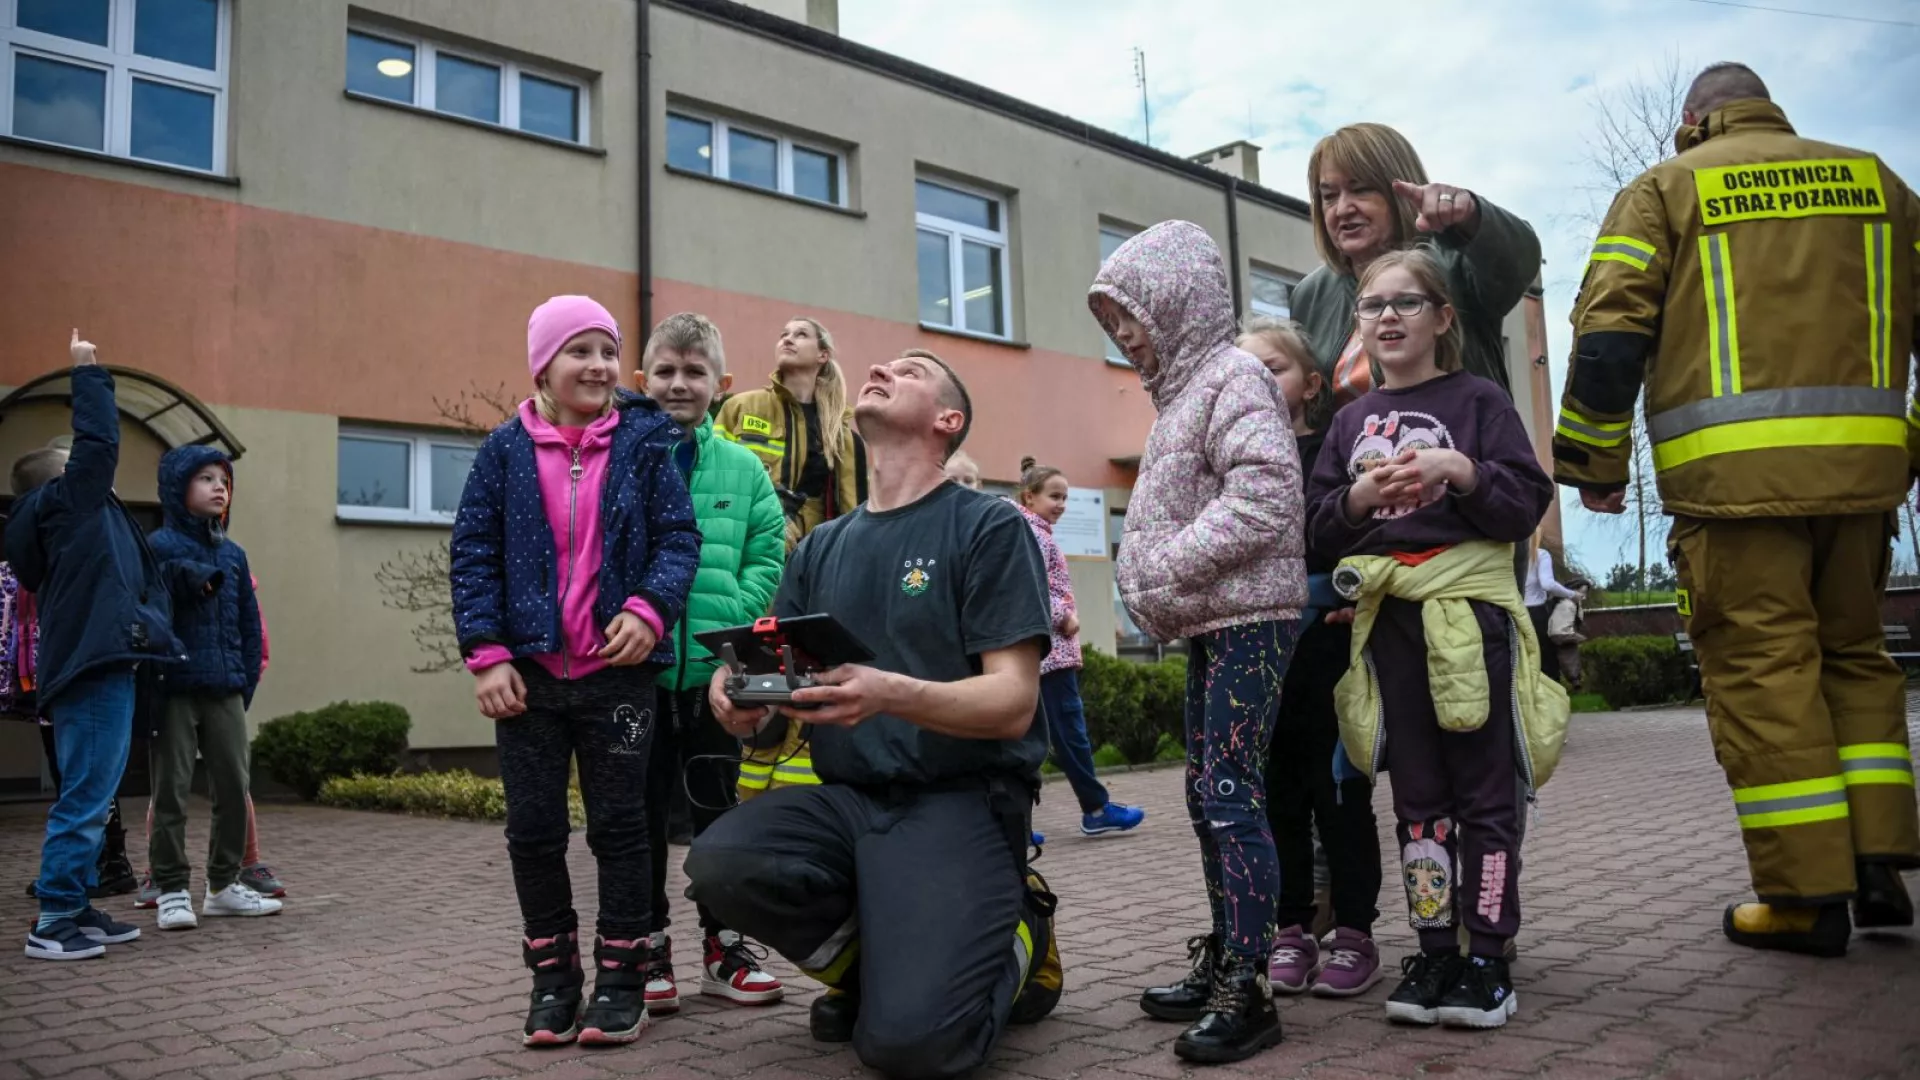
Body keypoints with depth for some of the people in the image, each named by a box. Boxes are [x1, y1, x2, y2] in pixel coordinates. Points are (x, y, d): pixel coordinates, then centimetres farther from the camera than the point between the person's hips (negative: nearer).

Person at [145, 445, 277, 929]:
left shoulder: (233, 553, 12)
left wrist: (247, 684, 9)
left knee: (234, 788, 7)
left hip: (226, 691, 5)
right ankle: (171, 889, 11)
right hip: (174, 691, -5)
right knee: (171, 791, 2)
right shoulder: (158, 546, -4)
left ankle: (224, 884, 19)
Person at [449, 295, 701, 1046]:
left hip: (618, 671, -1)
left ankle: (621, 977, 18)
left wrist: (650, 610, -19)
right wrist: (486, 654, -7)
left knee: (619, 824, 7)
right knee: (533, 829, 8)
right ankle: (553, 976, 23)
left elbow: (678, 537, -1)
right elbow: (473, 553, 2)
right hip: (529, 671, 2)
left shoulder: (644, 441, 1)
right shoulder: (505, 449, 3)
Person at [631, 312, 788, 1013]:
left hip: (715, 670, 1)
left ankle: (725, 946, 23)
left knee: (717, 809, 10)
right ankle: (651, 948, 22)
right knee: (643, 813, 8)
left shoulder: (741, 468, 6)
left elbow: (767, 554, 5)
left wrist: (732, 616, -9)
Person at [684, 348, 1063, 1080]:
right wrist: (738, 689, -15)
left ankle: (1017, 939, 10)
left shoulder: (989, 527, -5)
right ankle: (878, 965, 5)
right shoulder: (822, 548, 13)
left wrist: (890, 695, -30)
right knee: (719, 865, -24)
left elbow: (1012, 703, -12)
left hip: (960, 801, -5)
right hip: (848, 798, 5)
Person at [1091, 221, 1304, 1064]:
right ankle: (1222, 961, 22)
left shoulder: (1233, 377, -9)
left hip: (1248, 618, -10)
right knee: (1205, 793, 12)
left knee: (1231, 794, -12)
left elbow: (1264, 495, -23)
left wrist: (1166, 571, -19)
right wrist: (1150, 586, 8)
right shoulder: (1183, 390, 20)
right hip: (1207, 622, 10)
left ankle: (1249, 989, -7)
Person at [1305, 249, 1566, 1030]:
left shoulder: (1477, 399, 3)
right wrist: (1360, 496, -8)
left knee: (1484, 794, 2)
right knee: (1417, 797, 9)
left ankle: (1487, 958, 11)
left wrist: (1458, 469, -18)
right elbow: (1319, 528, 11)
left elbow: (1528, 501, -4)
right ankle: (1434, 953, 18)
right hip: (1387, 620, 4)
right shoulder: (1353, 420, 15)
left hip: (1469, 609, -4)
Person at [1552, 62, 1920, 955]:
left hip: (1733, 471, -4)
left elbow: (1609, 333, -3)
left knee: (1760, 666, -1)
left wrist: (1593, 462, 3)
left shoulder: (1664, 188, 8)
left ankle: (1806, 895, 1)